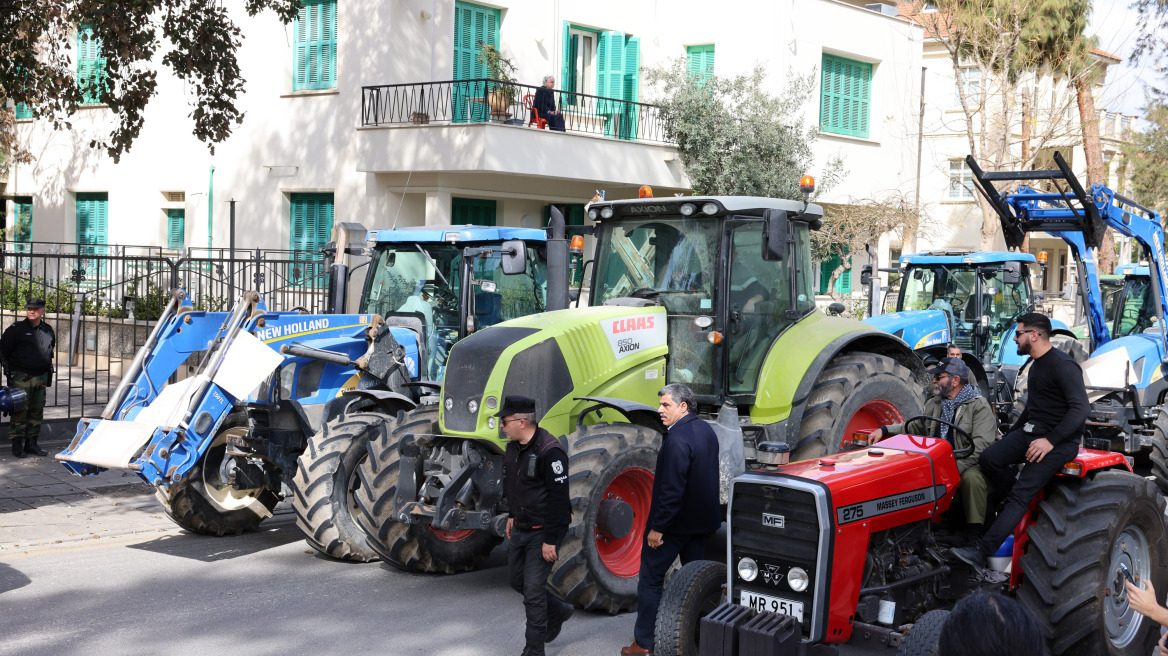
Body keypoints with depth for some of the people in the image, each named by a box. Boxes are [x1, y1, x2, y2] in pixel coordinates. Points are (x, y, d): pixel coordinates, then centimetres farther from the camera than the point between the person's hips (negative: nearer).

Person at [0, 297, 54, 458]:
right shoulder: (16, 329, -5)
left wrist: (48, 370, 19)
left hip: (41, 377, 5)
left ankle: (31, 443, 15)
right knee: (20, 412, -6)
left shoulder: (48, 330, 11)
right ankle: (17, 445, -1)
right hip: (21, 377, -5)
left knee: (37, 412, 8)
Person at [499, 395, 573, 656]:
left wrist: (550, 540, -23)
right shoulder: (513, 447, 5)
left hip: (543, 531, -9)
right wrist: (512, 515, 24)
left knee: (533, 589, -5)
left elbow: (559, 498, -24)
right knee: (517, 579, 19)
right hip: (521, 528, 9)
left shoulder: (549, 451, -24)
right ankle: (558, 610, 40)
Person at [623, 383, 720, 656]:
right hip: (702, 520, 9)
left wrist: (657, 527, -21)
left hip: (675, 521, -9)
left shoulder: (677, 439, -23)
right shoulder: (706, 431, 6)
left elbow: (672, 488, -27)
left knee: (650, 579, 2)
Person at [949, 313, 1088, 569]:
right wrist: (1010, 436, 23)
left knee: (1021, 494, -18)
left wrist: (1051, 440, -27)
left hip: (1059, 440, -9)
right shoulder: (1035, 366, 17)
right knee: (989, 459, -15)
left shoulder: (1063, 365, -15)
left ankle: (981, 552, -25)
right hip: (1030, 432, 9)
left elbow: (1080, 407, -22)